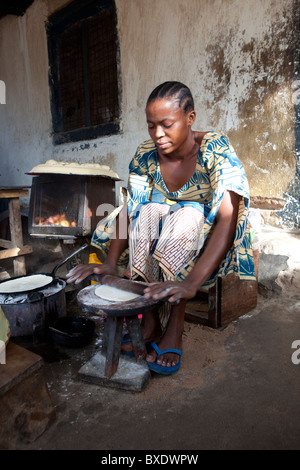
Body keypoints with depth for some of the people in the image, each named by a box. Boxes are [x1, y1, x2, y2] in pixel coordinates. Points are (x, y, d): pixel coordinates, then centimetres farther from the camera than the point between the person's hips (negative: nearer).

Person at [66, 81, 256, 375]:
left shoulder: (215, 149, -20)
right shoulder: (145, 155, -7)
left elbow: (228, 219, -31)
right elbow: (129, 209, -11)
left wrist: (192, 282, -43)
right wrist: (111, 263, -26)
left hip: (206, 244, -3)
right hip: (158, 235, 3)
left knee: (189, 214, -32)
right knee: (147, 211, -26)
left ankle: (173, 329, -26)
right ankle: (149, 320, -22)